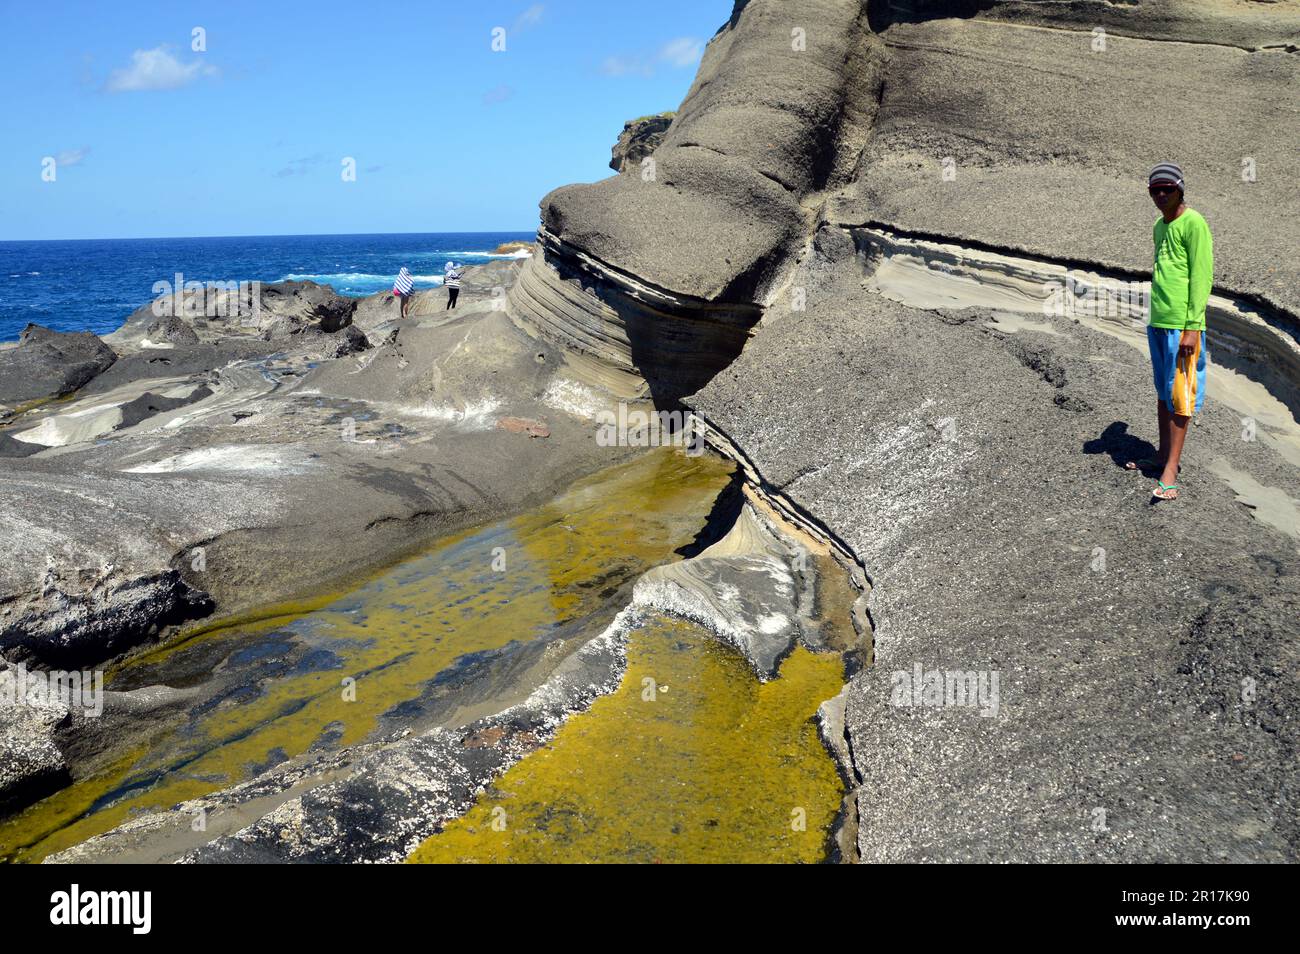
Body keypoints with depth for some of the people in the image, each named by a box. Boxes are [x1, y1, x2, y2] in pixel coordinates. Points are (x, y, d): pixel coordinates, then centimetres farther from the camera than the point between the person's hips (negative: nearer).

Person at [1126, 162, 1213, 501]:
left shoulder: (1193, 224, -9)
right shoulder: (1159, 227, 16)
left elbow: (1201, 278, -13)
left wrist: (1192, 328, -18)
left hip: (1182, 326, -8)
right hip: (1157, 323, 8)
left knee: (1179, 396, -5)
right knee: (1162, 393, 14)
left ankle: (1170, 470, -4)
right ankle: (1163, 456, 24)